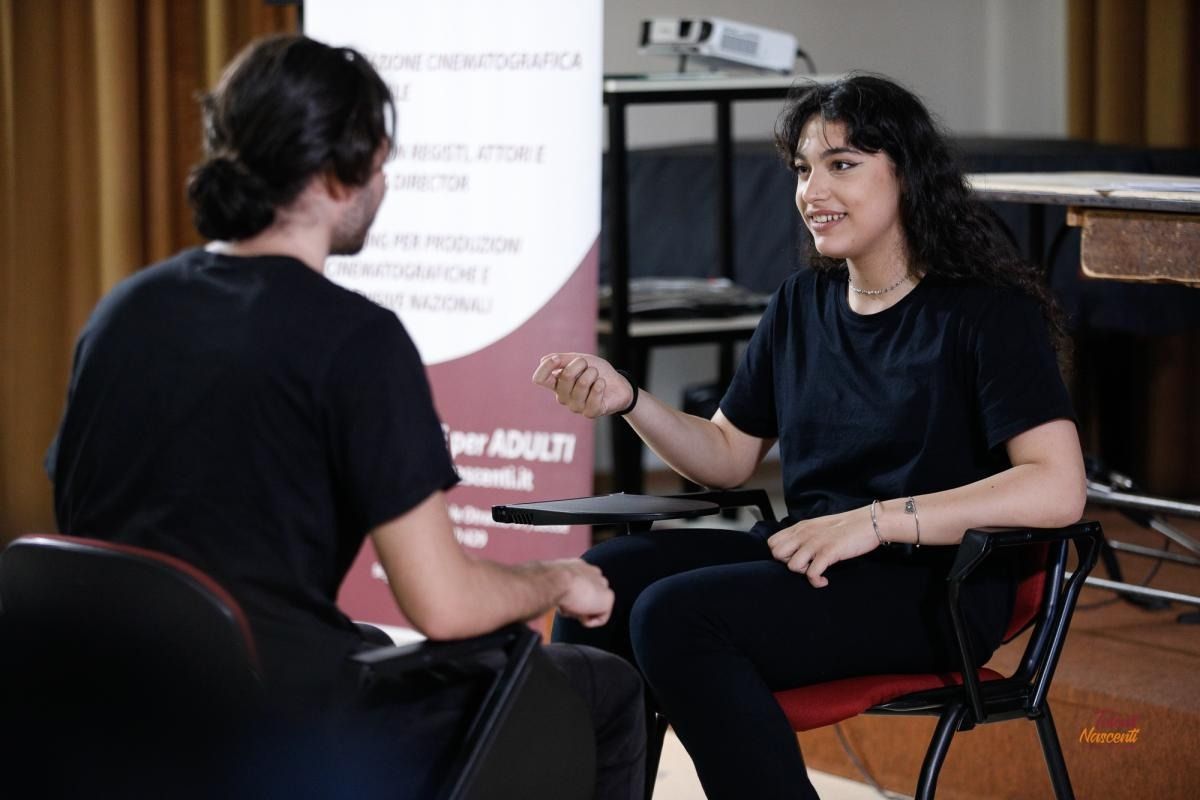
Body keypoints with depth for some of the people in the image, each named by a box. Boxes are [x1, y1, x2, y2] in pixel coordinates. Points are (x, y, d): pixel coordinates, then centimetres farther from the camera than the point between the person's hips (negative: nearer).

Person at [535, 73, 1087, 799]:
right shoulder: (802, 305, 15)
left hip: (934, 585, -7)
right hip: (808, 563, 7)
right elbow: (728, 458, 19)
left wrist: (876, 520, -24)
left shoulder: (989, 311, -7)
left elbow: (1058, 489, -19)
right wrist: (625, 399, 0)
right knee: (605, 578, -16)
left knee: (674, 616, -26)